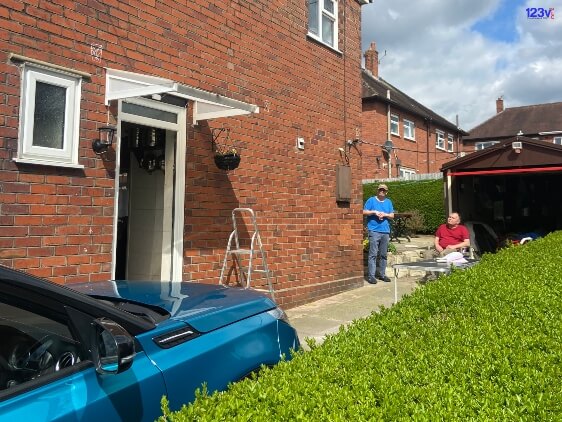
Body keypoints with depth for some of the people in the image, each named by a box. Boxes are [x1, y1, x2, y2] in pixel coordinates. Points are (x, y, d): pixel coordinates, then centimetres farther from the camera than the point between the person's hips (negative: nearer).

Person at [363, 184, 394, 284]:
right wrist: (374, 212, -12)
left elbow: (392, 215, 12)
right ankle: (371, 275, -7)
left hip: (385, 231, 5)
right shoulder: (371, 200, 4)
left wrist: (385, 214, -6)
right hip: (374, 231, -5)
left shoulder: (388, 202, 17)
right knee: (373, 254, -8)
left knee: (383, 255, 10)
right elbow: (364, 212, -1)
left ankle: (382, 274, 19)